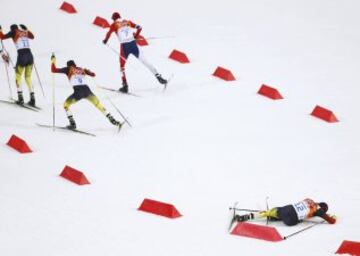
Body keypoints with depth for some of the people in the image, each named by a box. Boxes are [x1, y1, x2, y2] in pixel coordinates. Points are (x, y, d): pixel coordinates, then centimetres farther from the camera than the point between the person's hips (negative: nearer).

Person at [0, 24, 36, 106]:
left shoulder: (14, 32, 5)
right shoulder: (25, 32, 19)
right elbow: (32, 36, 39)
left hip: (22, 55, -5)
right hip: (30, 55, 5)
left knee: (18, 77, 11)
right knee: (28, 77, 16)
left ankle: (20, 97, -2)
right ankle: (32, 98, 6)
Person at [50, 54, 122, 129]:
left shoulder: (68, 69, 14)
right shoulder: (82, 69, 24)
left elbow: (54, 70, 13)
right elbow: (93, 74, 34)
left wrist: (53, 62, 30)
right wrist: (87, 71, 55)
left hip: (78, 92, -4)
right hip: (87, 89, 4)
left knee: (66, 105, 19)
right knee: (98, 105, 22)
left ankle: (72, 123, 3)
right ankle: (113, 121, 15)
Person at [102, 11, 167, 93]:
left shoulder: (114, 24, 6)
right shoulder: (128, 22, 15)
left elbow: (109, 33, -9)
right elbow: (139, 28, 13)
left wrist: (105, 40, 9)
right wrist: (135, 36, 29)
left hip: (124, 46, -2)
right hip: (133, 44, 2)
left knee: (122, 66, 13)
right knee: (144, 61, 7)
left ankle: (125, 85, 2)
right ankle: (158, 77, 2)